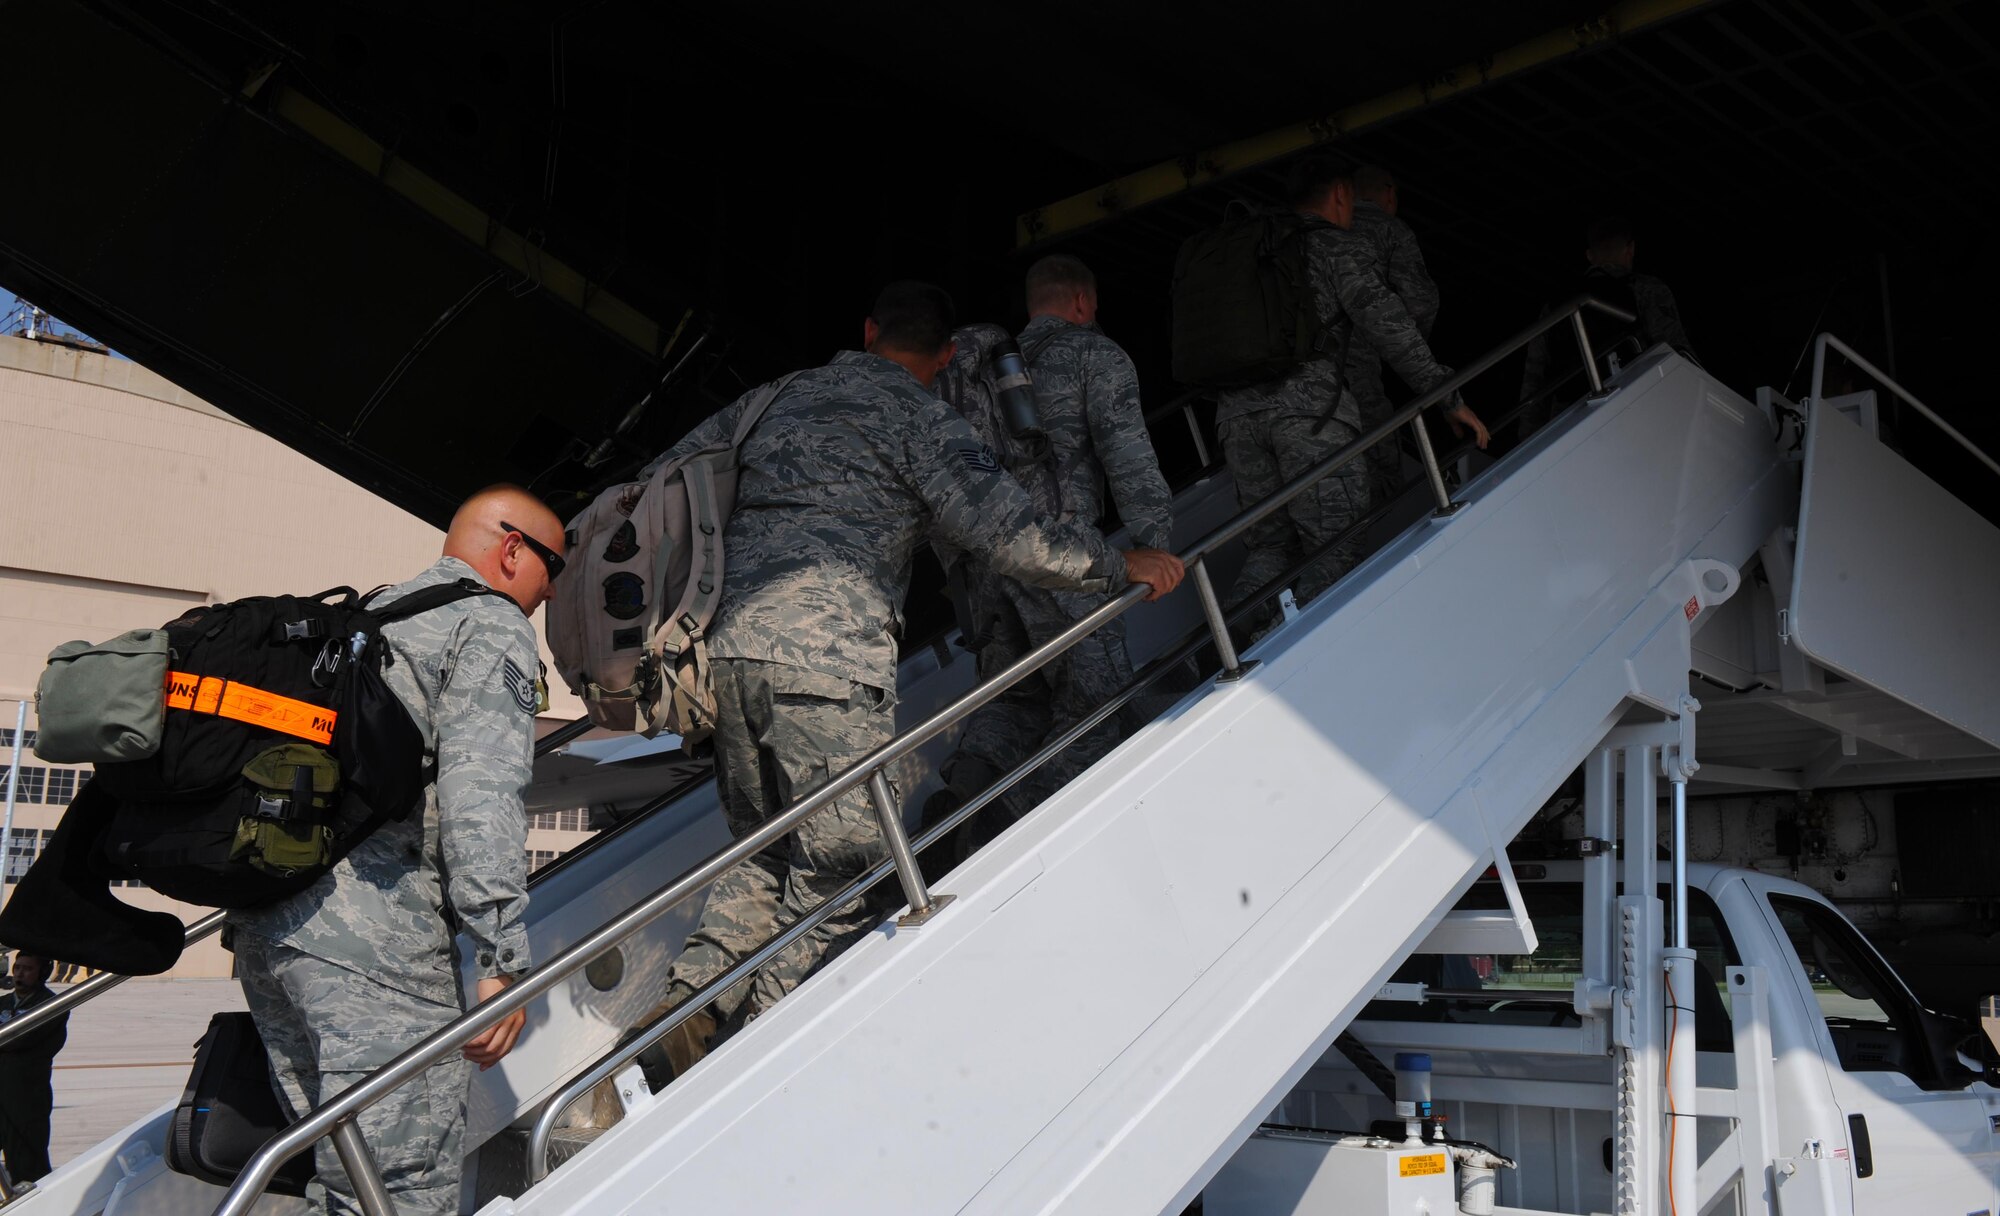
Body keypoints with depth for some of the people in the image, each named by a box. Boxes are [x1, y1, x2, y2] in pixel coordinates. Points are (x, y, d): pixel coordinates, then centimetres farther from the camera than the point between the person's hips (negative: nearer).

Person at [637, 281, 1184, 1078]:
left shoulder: (779, 398, 24)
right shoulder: (920, 420, 5)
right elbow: (1009, 533, -5)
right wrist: (1122, 564, 7)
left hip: (727, 646, 7)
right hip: (825, 657, -7)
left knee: (763, 855, 19)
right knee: (841, 866, 2)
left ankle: (683, 1007, 4)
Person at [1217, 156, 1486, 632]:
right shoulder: (1331, 247, 6)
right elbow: (1386, 324, -2)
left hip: (1236, 410, 6)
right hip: (1309, 409, -6)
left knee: (1270, 543, 12)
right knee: (1333, 545, -4)